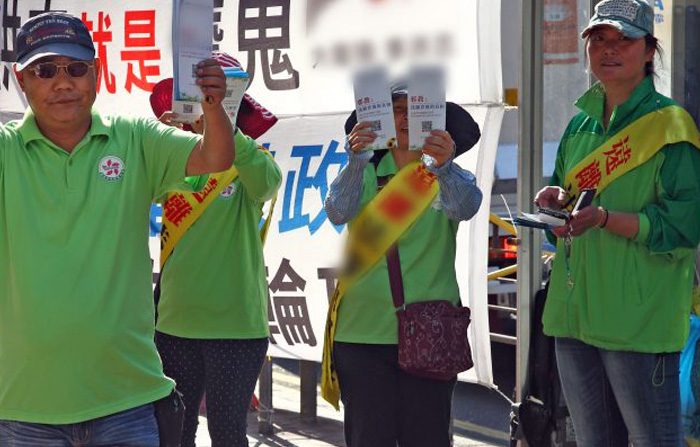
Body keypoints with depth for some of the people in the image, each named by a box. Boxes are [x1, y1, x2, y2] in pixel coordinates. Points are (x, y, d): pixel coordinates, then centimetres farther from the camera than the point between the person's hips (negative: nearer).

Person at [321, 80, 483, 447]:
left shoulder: (451, 177, 6)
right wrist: (356, 160, -31)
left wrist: (444, 166, -38)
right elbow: (338, 213, -13)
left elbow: (465, 207, -17)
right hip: (363, 331, 0)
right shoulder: (365, 173, 7)